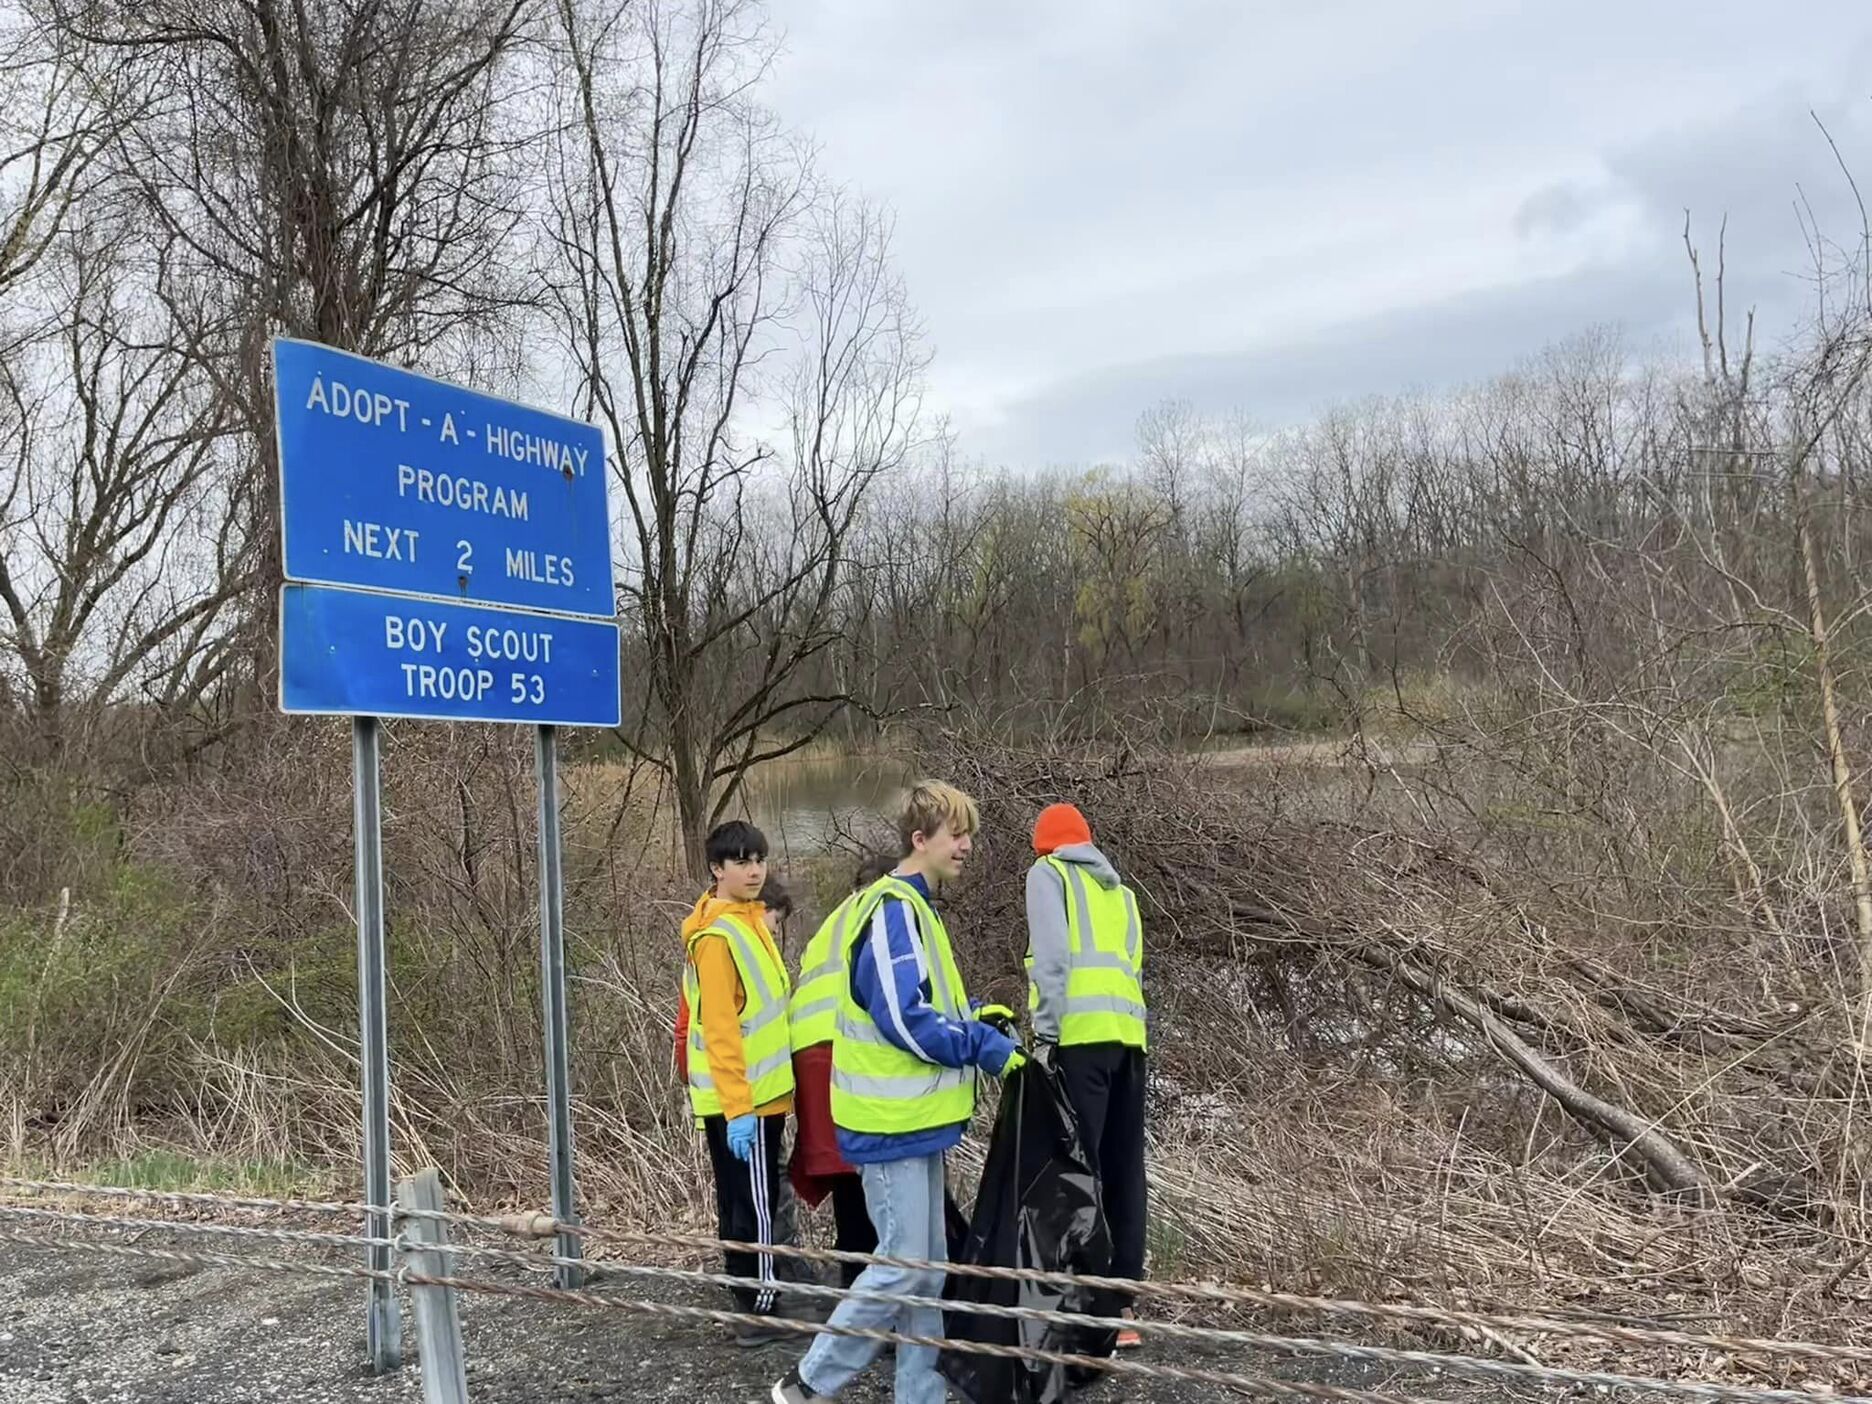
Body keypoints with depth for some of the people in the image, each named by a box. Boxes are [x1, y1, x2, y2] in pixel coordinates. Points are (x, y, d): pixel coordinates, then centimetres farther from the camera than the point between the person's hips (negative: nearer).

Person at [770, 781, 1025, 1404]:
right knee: (902, 1267, -3)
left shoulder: (913, 908, 13)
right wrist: (988, 1048, -16)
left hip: (915, 1118, 10)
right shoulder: (893, 911, -18)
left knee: (927, 1267, 13)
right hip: (893, 1121, -10)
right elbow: (902, 1019, -24)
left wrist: (972, 1022, 5)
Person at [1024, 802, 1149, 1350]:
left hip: (1081, 1036, -6)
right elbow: (1133, 967, 18)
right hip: (1128, 1036, 6)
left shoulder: (1049, 873, 9)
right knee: (1123, 1171, 8)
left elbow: (1052, 956, -7)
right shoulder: (1119, 889, 27)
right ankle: (1122, 1306, 10)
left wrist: (1045, 1030, -9)